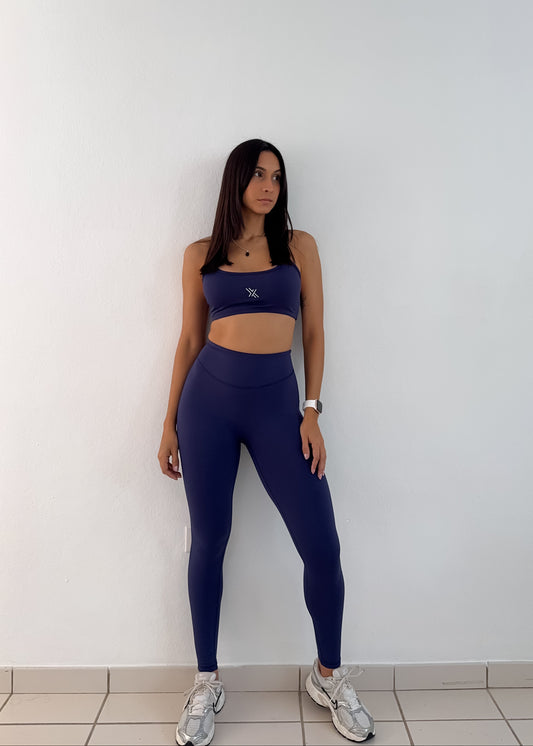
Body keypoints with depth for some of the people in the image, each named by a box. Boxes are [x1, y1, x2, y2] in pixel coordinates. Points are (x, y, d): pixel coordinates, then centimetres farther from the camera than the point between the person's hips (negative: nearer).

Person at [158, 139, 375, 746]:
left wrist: (312, 412, -3)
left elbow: (313, 333, 6)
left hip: (277, 402, 0)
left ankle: (329, 676, 25)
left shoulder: (299, 246, 8)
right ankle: (207, 682, 29)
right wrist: (170, 425, 8)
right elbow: (189, 340, 10)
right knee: (208, 541, 7)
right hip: (208, 398, 1)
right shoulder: (200, 256, 9)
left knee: (322, 547, -2)